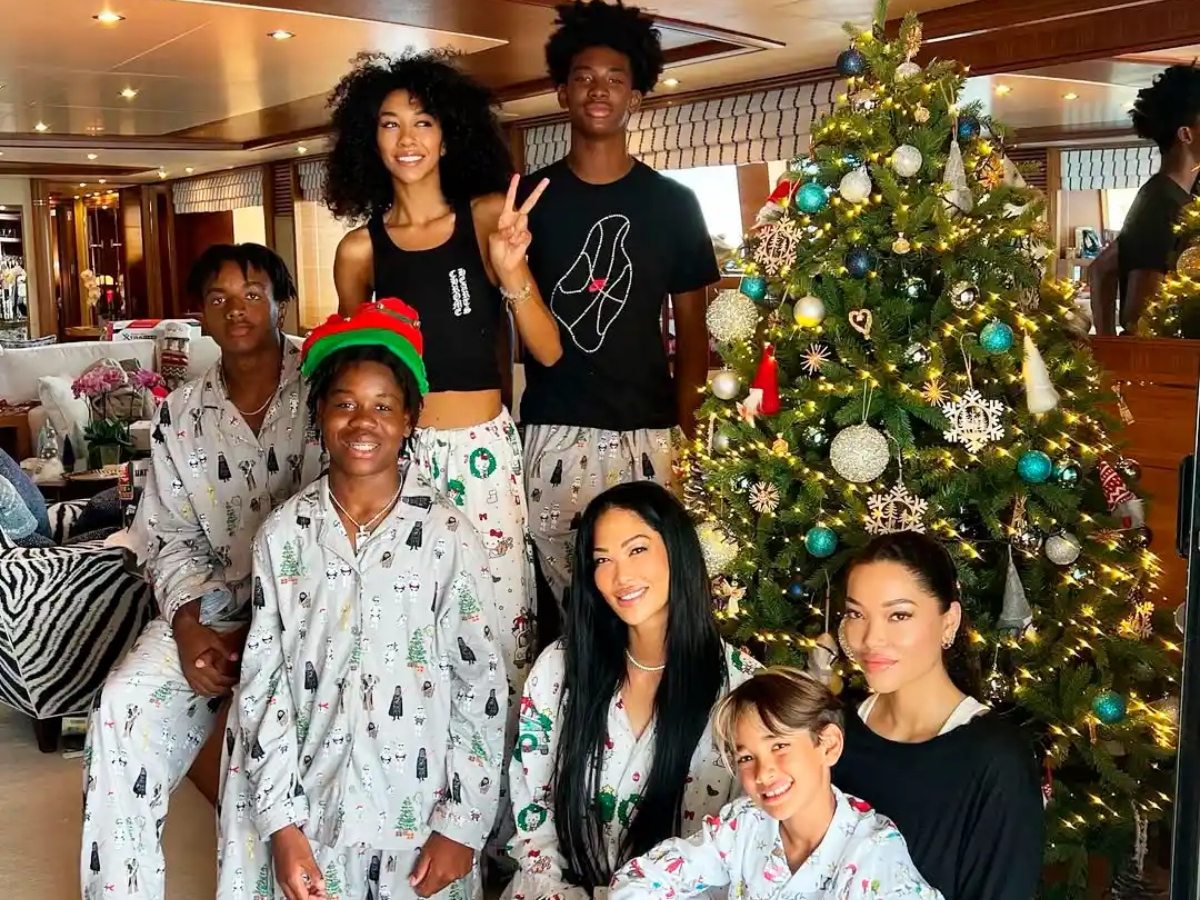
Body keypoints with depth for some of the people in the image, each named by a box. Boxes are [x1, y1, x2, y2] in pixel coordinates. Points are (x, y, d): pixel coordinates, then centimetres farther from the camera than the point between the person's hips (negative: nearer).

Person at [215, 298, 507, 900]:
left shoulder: (447, 536, -8)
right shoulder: (283, 534, -2)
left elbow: (480, 684, -6)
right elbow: (262, 680, -2)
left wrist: (462, 826, -7)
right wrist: (282, 822, -7)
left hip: (418, 813, -1)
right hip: (307, 807, 2)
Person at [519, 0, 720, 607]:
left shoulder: (672, 203, 5)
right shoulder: (530, 197, 6)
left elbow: (691, 329, 8)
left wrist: (688, 433, 0)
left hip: (646, 435, 0)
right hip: (552, 435, 0)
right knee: (564, 597, 2)